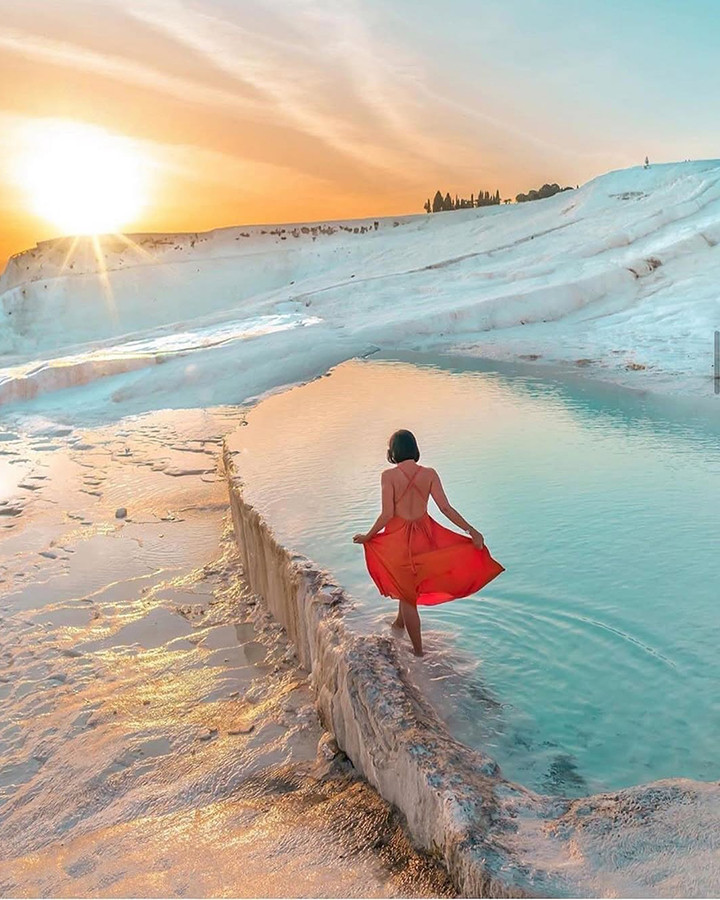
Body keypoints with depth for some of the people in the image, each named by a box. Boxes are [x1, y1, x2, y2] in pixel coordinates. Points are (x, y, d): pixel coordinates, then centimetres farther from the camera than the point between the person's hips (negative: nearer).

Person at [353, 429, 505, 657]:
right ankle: (400, 622, 53)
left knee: (406, 590, 10)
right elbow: (445, 507, -11)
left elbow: (387, 514, -17)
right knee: (410, 584, 30)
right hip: (424, 534, 4)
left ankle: (418, 651, 20)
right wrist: (470, 530, -5)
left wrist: (367, 536, -4)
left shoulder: (389, 475, -16)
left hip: (398, 536, -4)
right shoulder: (429, 474, -7)